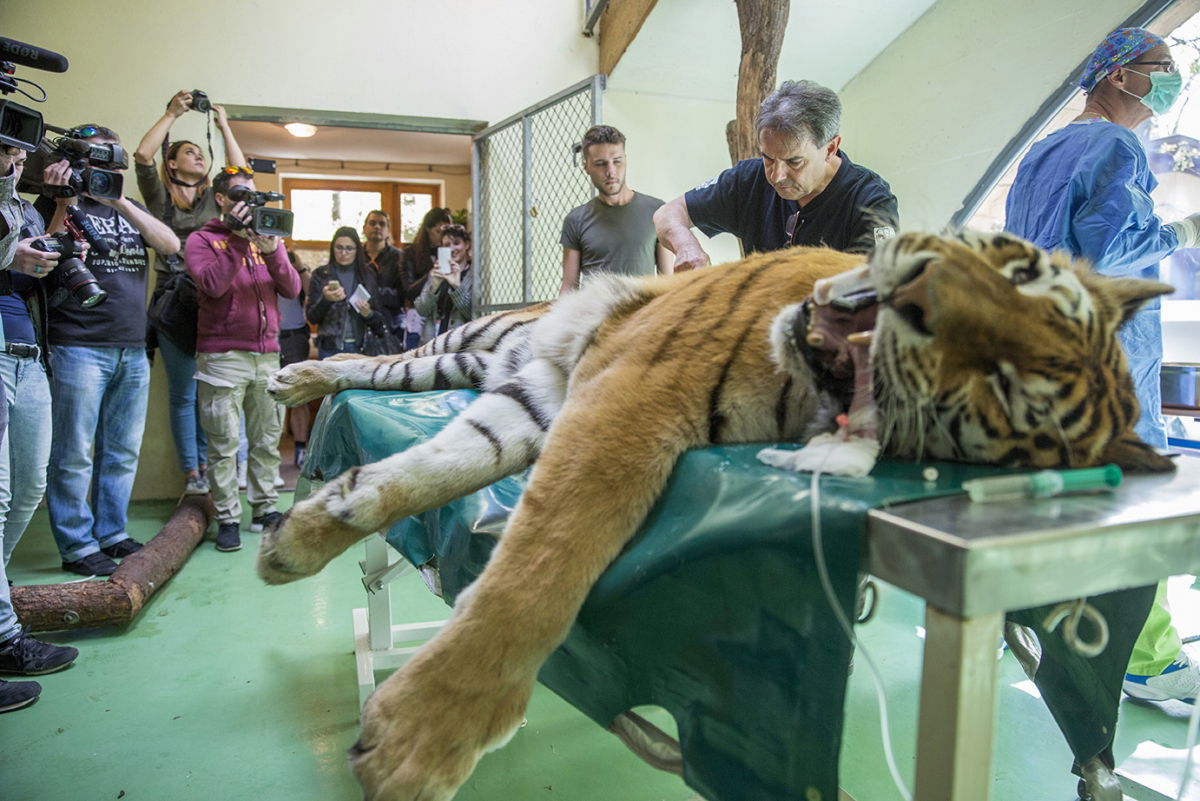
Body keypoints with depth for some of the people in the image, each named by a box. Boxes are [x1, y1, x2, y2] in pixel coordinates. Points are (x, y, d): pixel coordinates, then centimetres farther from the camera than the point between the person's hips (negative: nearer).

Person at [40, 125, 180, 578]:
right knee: (75, 455, -2)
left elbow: (170, 244, 0)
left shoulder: (130, 208, 18)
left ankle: (111, 534, 21)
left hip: (133, 350, 5)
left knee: (122, 453, 10)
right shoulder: (59, 202, 5)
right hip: (79, 348, -5)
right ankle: (77, 546, 7)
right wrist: (65, 202, -13)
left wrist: (120, 202, -9)